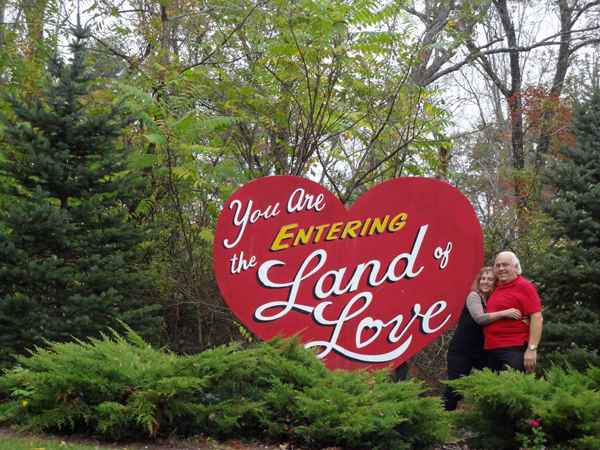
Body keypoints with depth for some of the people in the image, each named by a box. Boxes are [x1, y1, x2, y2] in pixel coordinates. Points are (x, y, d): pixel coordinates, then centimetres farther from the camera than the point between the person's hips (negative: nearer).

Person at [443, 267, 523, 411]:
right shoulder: (474, 296, -9)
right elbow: (480, 318, -24)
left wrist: (522, 320, -18)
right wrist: (504, 313, -33)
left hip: (482, 353, 5)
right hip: (461, 351, -5)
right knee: (454, 390, -5)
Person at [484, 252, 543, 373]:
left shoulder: (524, 286, -6)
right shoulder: (497, 288, 16)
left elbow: (537, 318, -13)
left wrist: (531, 349, -19)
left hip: (514, 350, -8)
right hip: (492, 350, 8)